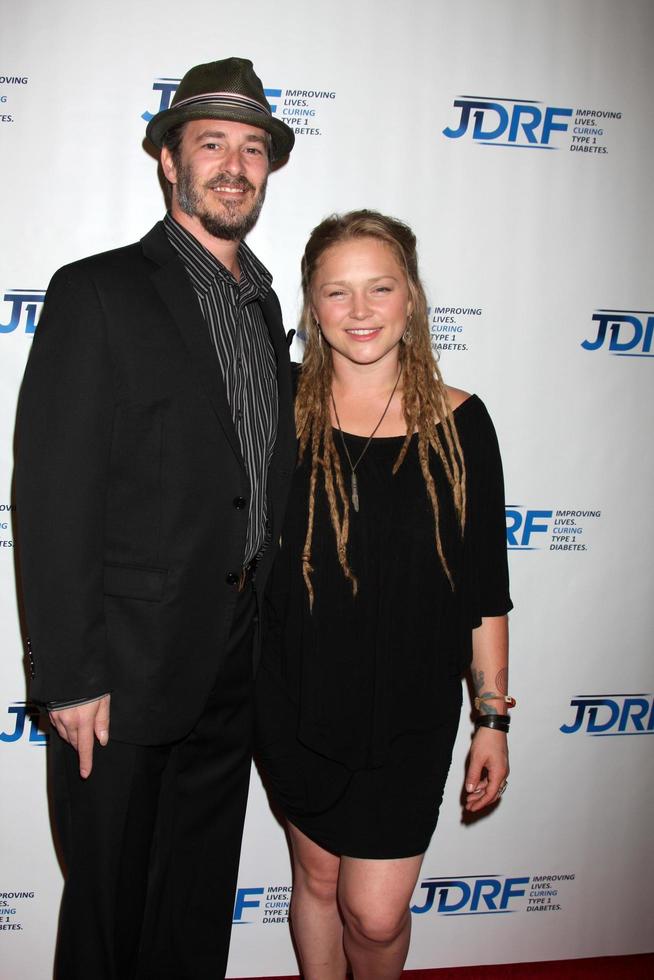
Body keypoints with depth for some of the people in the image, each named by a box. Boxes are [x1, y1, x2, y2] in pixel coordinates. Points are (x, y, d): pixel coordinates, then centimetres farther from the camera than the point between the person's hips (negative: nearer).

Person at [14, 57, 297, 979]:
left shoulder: (265, 306, 11)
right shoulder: (97, 292, -10)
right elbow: (54, 493, -15)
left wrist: (269, 639, 12)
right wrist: (70, 676, -18)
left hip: (236, 660, 6)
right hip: (128, 663, -6)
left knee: (199, 900, 22)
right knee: (110, 902, 15)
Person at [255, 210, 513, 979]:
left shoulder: (457, 422, -6)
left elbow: (484, 590, -2)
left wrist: (493, 716, -1)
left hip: (410, 713, -1)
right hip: (298, 706, 1)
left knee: (376, 914, 5)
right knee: (316, 879, 19)